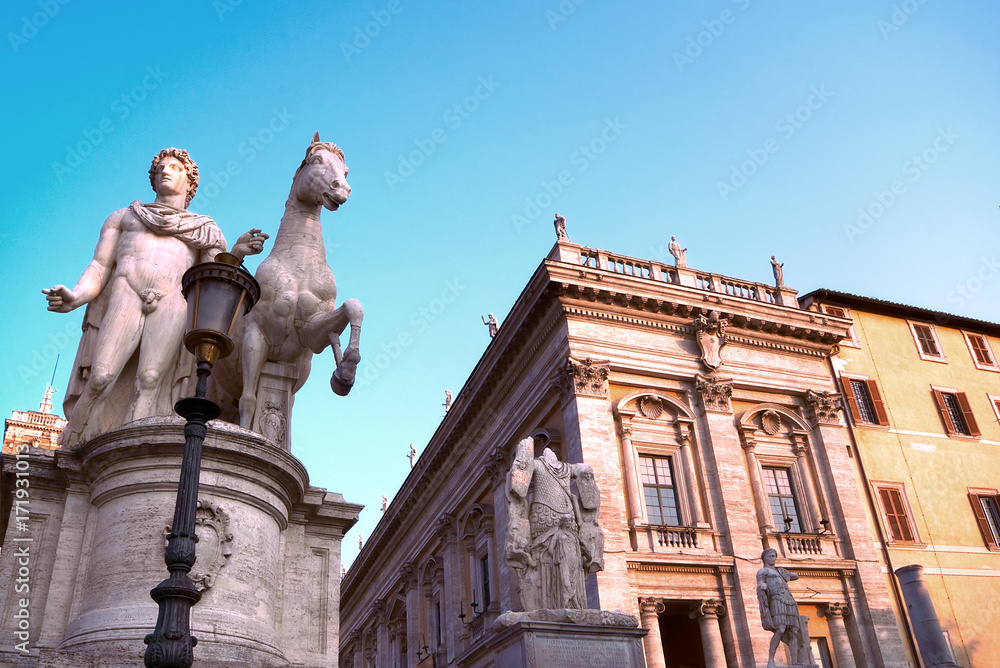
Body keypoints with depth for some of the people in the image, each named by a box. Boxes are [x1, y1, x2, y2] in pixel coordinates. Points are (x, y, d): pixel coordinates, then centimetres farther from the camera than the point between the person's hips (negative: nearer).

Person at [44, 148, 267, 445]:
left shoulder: (203, 230, 27)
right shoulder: (123, 216, 29)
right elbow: (99, 267, 15)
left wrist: (236, 254, -7)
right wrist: (75, 297, -5)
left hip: (172, 305, -1)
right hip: (125, 297, 1)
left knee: (150, 381, -23)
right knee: (100, 378, -21)